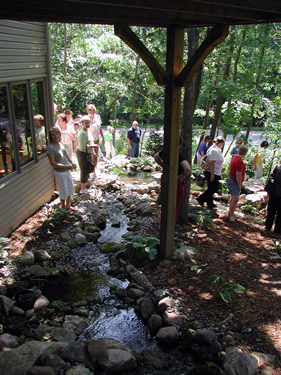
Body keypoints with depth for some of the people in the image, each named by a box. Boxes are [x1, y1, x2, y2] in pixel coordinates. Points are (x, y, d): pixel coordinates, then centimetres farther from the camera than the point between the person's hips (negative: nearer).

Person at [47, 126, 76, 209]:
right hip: (60, 172, -7)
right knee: (64, 192, 6)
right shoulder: (50, 147, -18)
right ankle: (63, 208, 27)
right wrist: (66, 166, -24)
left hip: (67, 171, 7)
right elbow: (53, 163, -21)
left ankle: (68, 206, 39)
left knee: (70, 189, 19)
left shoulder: (61, 144, 2)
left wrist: (72, 163, -2)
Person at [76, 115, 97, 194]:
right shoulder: (82, 133, -23)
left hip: (88, 153, 10)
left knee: (87, 170, 20)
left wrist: (93, 151, 22)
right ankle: (82, 188, 7)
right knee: (84, 170, -3)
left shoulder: (88, 130, 9)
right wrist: (93, 146, -22)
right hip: (83, 153, -10)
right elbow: (83, 146, -28)